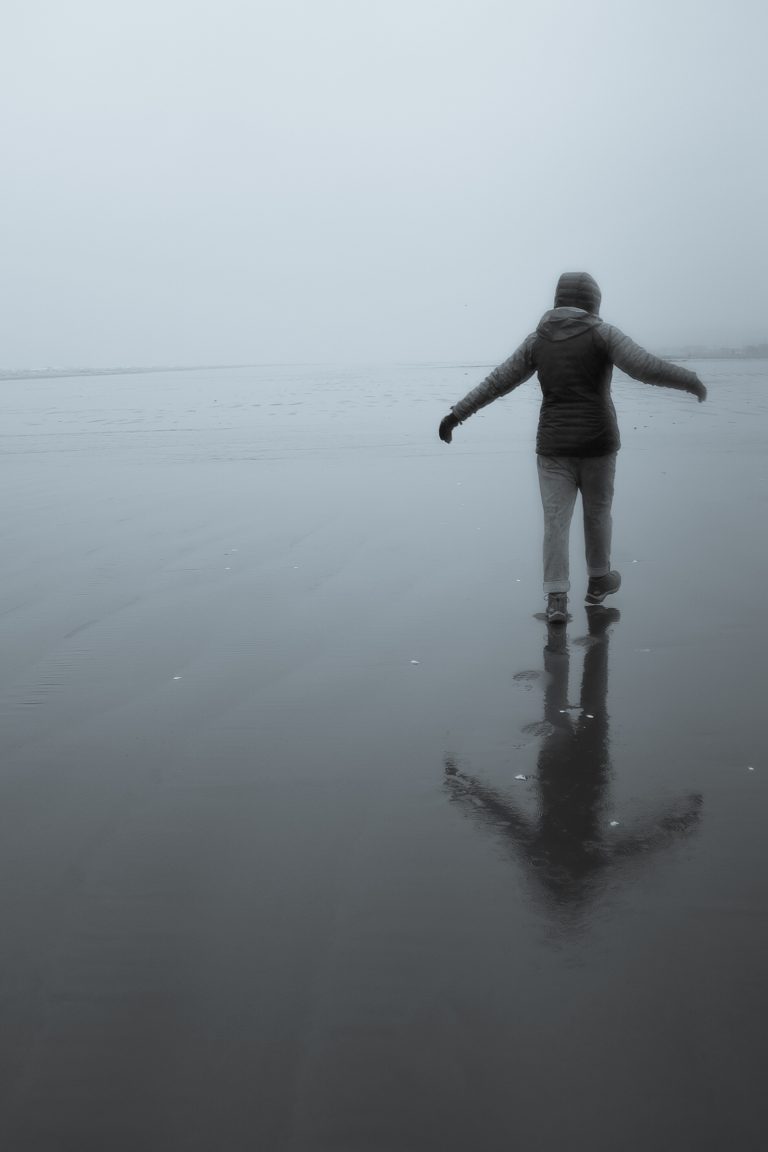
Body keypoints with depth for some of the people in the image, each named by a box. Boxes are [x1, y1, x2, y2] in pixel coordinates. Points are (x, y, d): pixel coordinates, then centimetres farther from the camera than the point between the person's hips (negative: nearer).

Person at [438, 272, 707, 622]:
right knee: (597, 511, 18)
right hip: (596, 443, -2)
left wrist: (456, 415, 10)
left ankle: (556, 599, -8)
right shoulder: (602, 333, -6)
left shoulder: (538, 339, 4)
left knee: (556, 521, 1)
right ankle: (598, 582, 32)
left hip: (554, 445, 2)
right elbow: (645, 366, -16)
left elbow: (496, 382, 5)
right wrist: (691, 381, -2)